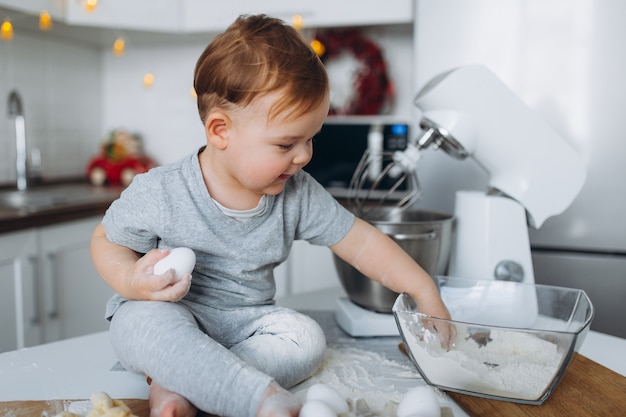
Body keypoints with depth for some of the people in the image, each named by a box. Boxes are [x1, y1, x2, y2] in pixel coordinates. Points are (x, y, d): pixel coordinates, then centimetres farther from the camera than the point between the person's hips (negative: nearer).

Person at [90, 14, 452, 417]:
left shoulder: (298, 195, -9)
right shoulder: (159, 194, -18)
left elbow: (362, 241, -3)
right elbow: (105, 240, -4)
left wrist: (425, 291, -7)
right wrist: (132, 281, -26)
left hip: (246, 322, 4)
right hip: (168, 313, -3)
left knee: (307, 340, -22)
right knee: (145, 322, -35)